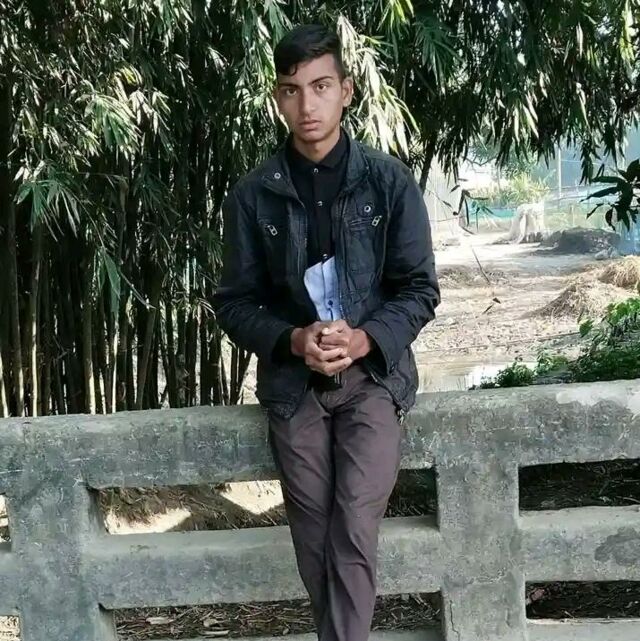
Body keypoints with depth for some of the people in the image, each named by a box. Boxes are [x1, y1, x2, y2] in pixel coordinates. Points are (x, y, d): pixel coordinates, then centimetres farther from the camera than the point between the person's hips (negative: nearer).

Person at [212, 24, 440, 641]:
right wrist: (293, 340, -16)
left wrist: (364, 340, -18)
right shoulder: (252, 195, -2)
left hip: (373, 374, -1)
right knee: (315, 539, 4)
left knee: (355, 531, -14)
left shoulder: (390, 181, -4)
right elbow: (234, 302, 2)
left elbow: (420, 288, -1)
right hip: (293, 382, 2)